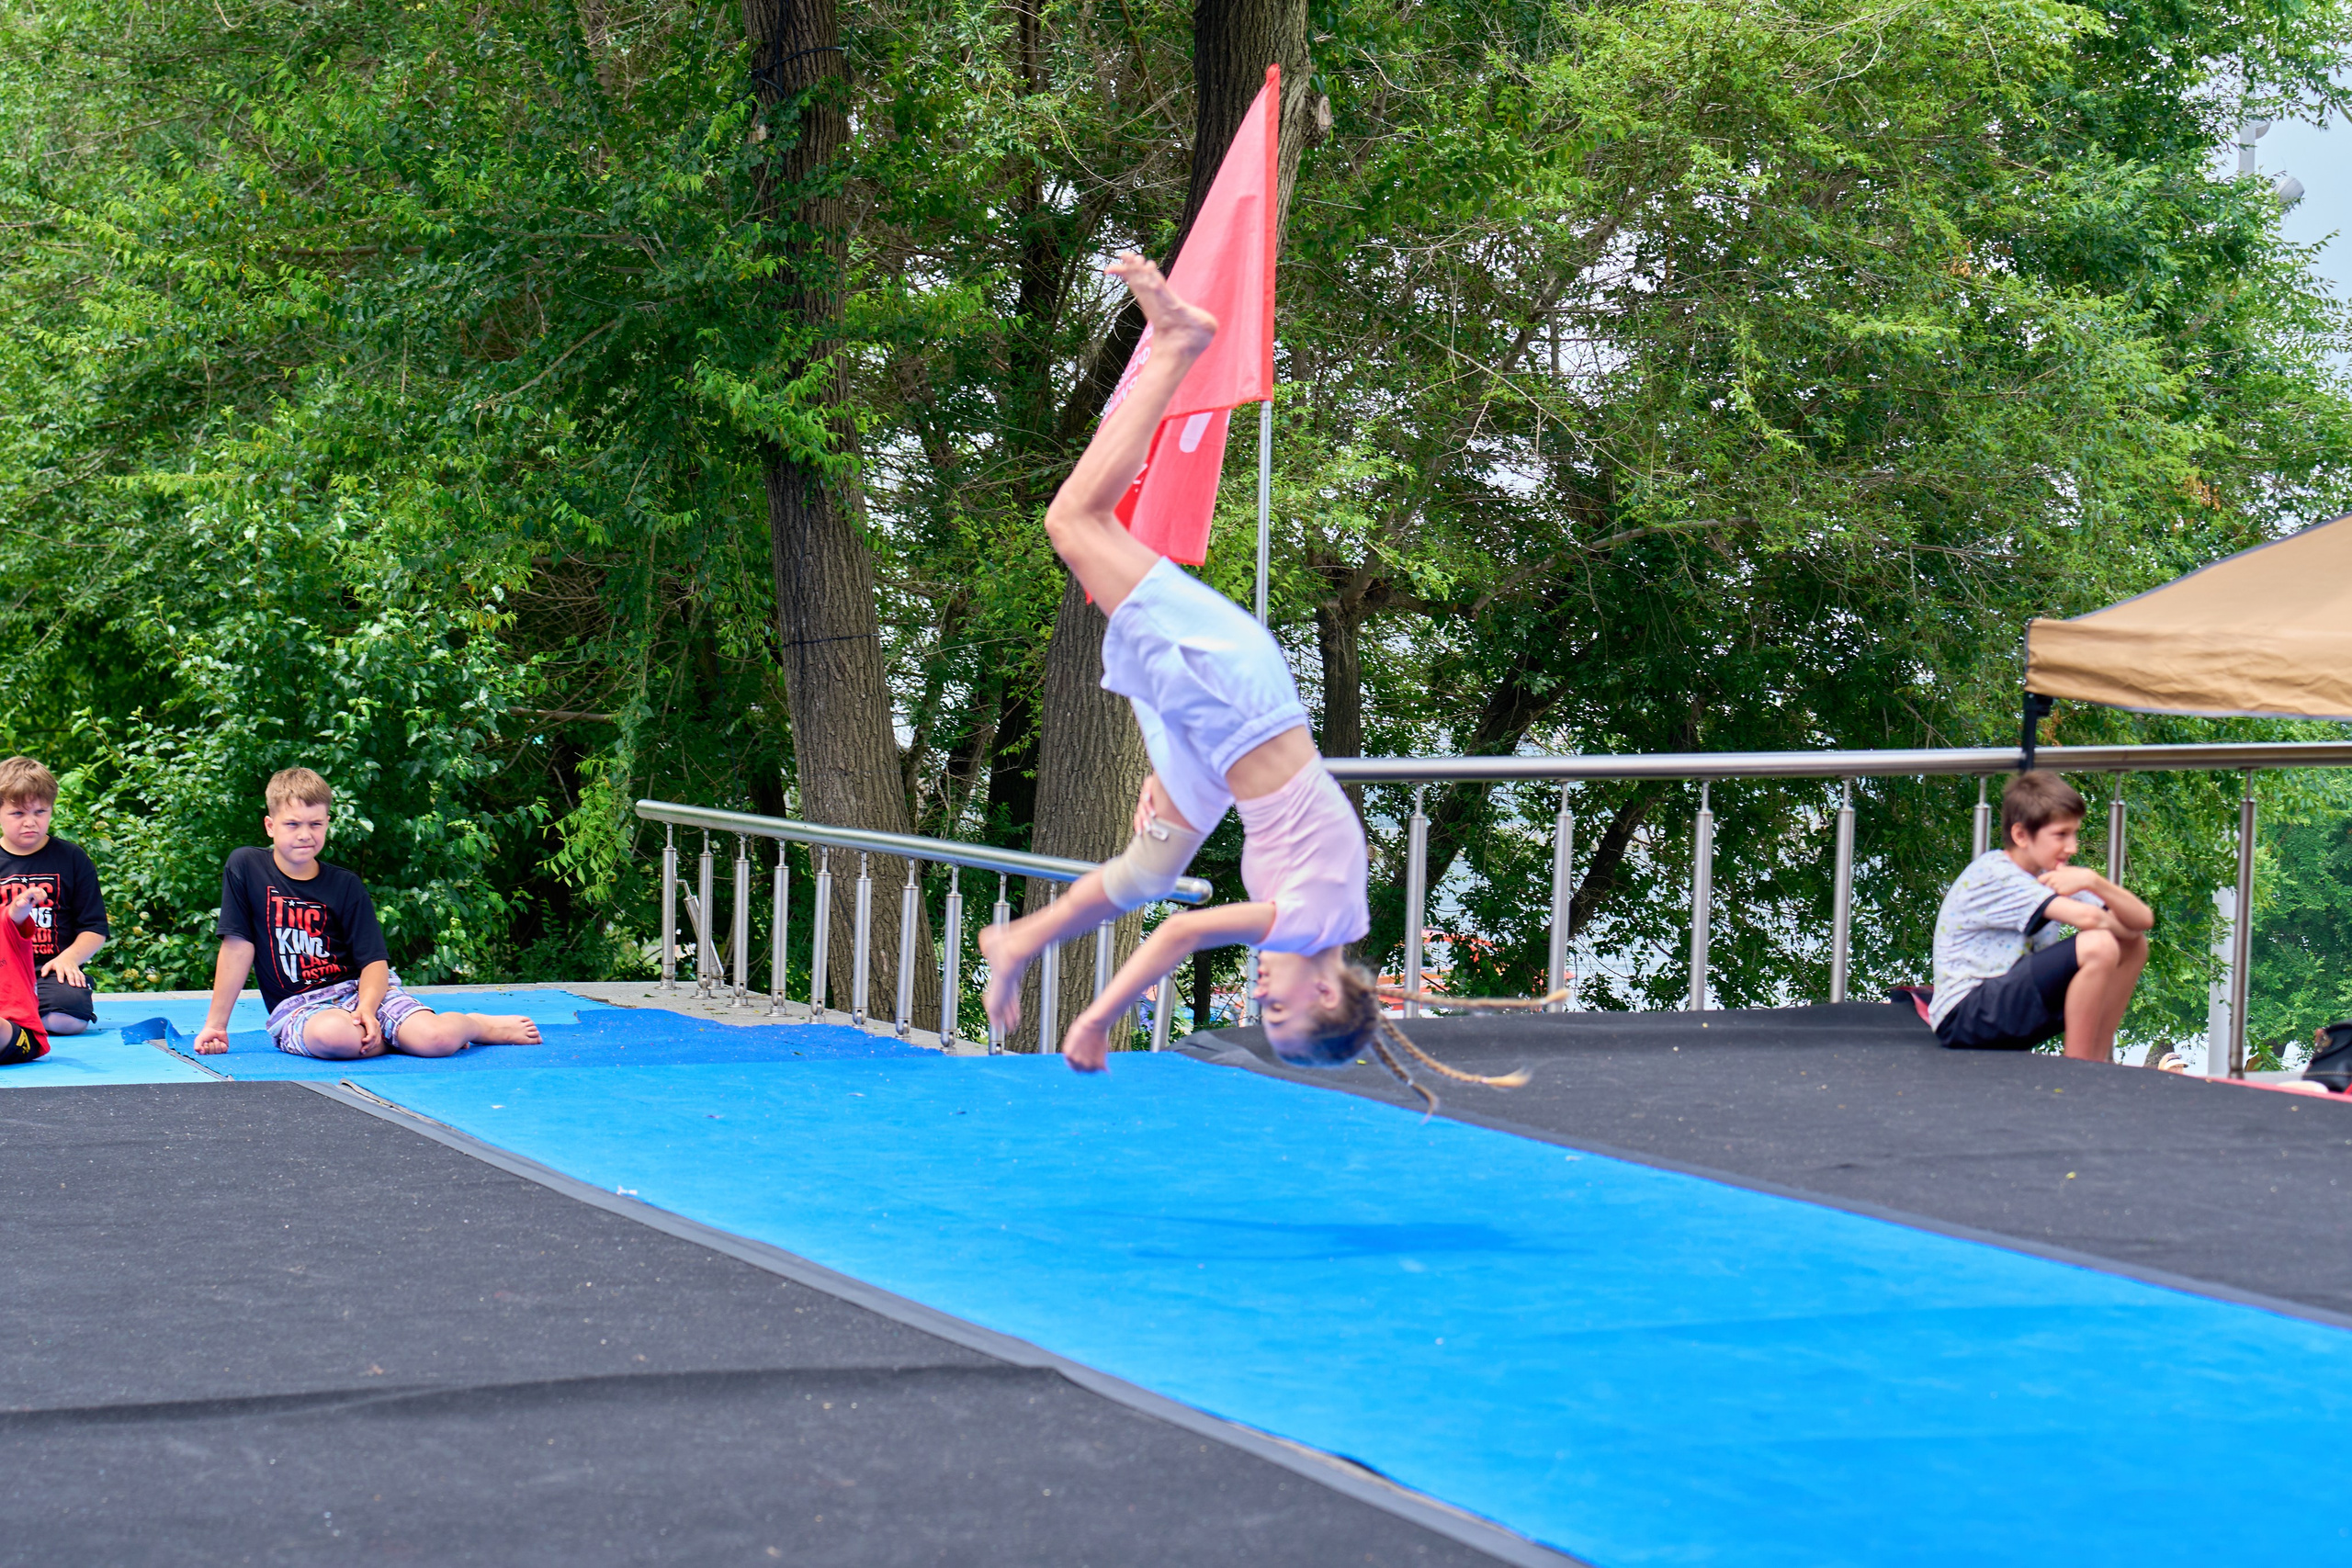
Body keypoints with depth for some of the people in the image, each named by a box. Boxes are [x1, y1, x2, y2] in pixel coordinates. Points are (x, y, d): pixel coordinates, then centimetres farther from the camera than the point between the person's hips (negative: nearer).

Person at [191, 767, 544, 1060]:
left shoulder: (345, 886, 2)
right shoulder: (246, 867, 0)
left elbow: (375, 961, -3)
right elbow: (237, 947, -1)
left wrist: (367, 1008, -24)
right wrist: (215, 1025, -2)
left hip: (358, 987, 1)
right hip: (296, 1006, -1)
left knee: (438, 1039, -26)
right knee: (334, 1035, -40)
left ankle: (479, 1024, 9)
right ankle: (396, 1037, -9)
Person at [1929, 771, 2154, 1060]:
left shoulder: (2051, 875, 11)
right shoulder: (1992, 874, -15)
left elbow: (2143, 920, 1)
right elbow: (2085, 917, -28)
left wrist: (2092, 881, -16)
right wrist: (2115, 923, -5)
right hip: (1964, 1018, -9)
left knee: (2133, 945, 6)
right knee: (2098, 945, -24)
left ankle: (2097, 1064, 5)